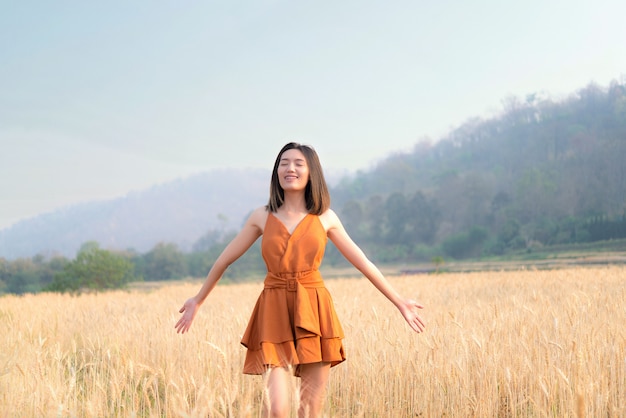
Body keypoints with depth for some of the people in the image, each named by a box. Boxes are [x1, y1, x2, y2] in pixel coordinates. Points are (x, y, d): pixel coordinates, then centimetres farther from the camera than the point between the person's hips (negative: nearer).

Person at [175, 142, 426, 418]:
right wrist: (198, 300, 23)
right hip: (275, 314, -1)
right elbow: (224, 260, 15)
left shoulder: (326, 218, 5)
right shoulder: (261, 217, 5)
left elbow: (363, 263, 11)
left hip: (314, 313, 1)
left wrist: (399, 302, 11)